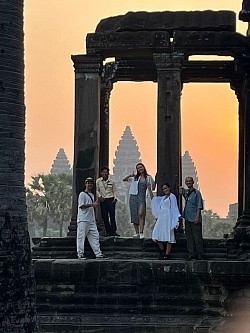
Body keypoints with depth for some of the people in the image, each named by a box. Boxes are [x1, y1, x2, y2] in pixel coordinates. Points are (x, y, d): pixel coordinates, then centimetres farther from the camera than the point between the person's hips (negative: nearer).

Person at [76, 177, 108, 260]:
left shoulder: (92, 195, 22)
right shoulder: (82, 194, -4)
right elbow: (81, 206, -15)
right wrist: (92, 204, -18)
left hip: (91, 220, 8)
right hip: (83, 220, -8)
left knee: (95, 236, 3)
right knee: (81, 237, -6)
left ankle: (98, 253, 3)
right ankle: (80, 254, -4)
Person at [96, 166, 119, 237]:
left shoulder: (111, 182, 8)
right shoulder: (98, 181, 5)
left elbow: (114, 191, 11)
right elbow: (97, 190, 4)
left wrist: (115, 198, -2)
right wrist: (99, 196, -12)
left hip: (111, 200, 0)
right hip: (103, 200, 0)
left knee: (112, 215, -5)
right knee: (105, 216, -2)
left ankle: (113, 231, -3)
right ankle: (108, 231, 3)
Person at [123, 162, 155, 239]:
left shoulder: (148, 178, 8)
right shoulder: (135, 177, 11)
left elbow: (152, 188, 11)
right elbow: (124, 179, 11)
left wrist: (153, 183, -9)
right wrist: (130, 175, -5)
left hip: (142, 197, -3)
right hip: (133, 197, 3)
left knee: (140, 214, -19)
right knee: (134, 215, 3)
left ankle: (141, 233, -21)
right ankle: (137, 233, 12)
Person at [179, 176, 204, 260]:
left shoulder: (196, 193, -6)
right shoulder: (186, 191, 12)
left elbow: (199, 206, -9)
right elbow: (181, 193, 35)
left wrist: (197, 217, -16)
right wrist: (181, 189, 12)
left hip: (195, 219, -7)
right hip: (187, 218, 7)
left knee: (197, 237, -5)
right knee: (189, 237, 7)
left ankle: (199, 254, -2)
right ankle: (191, 253, 13)